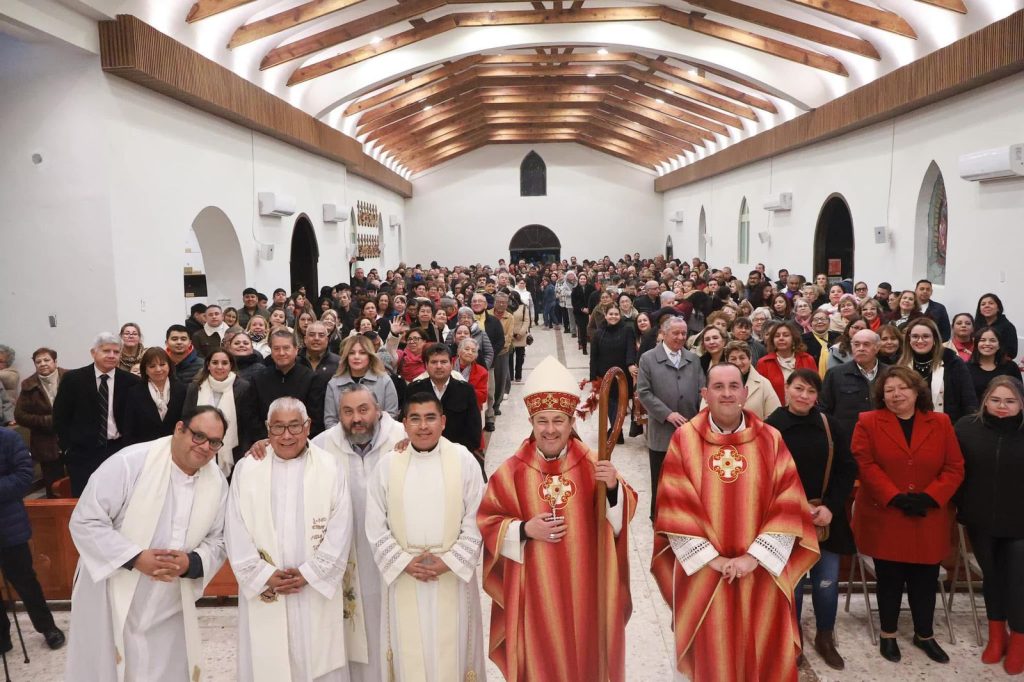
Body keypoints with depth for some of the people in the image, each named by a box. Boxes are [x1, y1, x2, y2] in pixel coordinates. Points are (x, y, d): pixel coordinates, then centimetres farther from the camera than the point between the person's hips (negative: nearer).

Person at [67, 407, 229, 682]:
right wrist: (135, 557, -25)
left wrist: (192, 563, -18)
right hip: (112, 597, -3)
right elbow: (85, 521, -17)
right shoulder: (130, 462, -19)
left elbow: (217, 541, 2)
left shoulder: (217, 482, -4)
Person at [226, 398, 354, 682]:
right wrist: (264, 575, -8)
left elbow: (340, 530, -5)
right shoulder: (246, 469, 4)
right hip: (262, 592, 1)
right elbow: (236, 532, 0)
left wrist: (308, 573, -10)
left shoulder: (331, 467, -1)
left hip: (318, 591, -1)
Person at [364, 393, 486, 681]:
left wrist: (448, 561, -12)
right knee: (409, 651, 12)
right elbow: (376, 526, -1)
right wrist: (405, 562, -10)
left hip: (453, 576, -1)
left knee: (451, 650, 11)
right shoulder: (387, 465, -3)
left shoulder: (464, 461, -6)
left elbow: (475, 522, -6)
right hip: (404, 578, 1)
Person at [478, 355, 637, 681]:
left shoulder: (592, 465, -4)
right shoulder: (512, 471, -7)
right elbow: (486, 523, -1)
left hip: (584, 587, 1)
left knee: (586, 654, 16)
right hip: (535, 590, -1)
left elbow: (624, 513, -2)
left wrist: (613, 488, -21)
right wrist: (524, 530, -17)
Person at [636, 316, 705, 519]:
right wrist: (667, 414, -16)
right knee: (661, 480, 9)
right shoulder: (648, 358, -2)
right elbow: (643, 392, -9)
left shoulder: (694, 359, 10)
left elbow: (701, 392, 6)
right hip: (662, 432, -3)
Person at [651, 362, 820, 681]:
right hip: (702, 574, -1)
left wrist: (754, 557, -12)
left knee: (760, 653, 12)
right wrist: (712, 559, -12)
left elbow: (788, 506, -5)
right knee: (710, 654, 9)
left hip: (761, 573, 1)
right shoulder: (684, 439, -5)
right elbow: (675, 509, -8)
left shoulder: (770, 439, -1)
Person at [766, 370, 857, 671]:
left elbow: (848, 469, 3)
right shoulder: (771, 427, -9)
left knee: (827, 582, 7)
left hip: (826, 517, 3)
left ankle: (825, 638, 30)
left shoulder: (830, 426, 0)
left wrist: (831, 507, -7)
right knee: (792, 582, 5)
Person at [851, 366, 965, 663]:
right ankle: (888, 634, 24)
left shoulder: (941, 423, 5)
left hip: (928, 520, 2)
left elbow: (954, 468, 1)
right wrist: (895, 497, -18)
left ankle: (924, 635, 30)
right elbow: (865, 465, -10)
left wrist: (929, 497, -12)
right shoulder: (868, 422, -2)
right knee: (889, 578, 7)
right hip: (884, 517, -2)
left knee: (925, 579, 11)